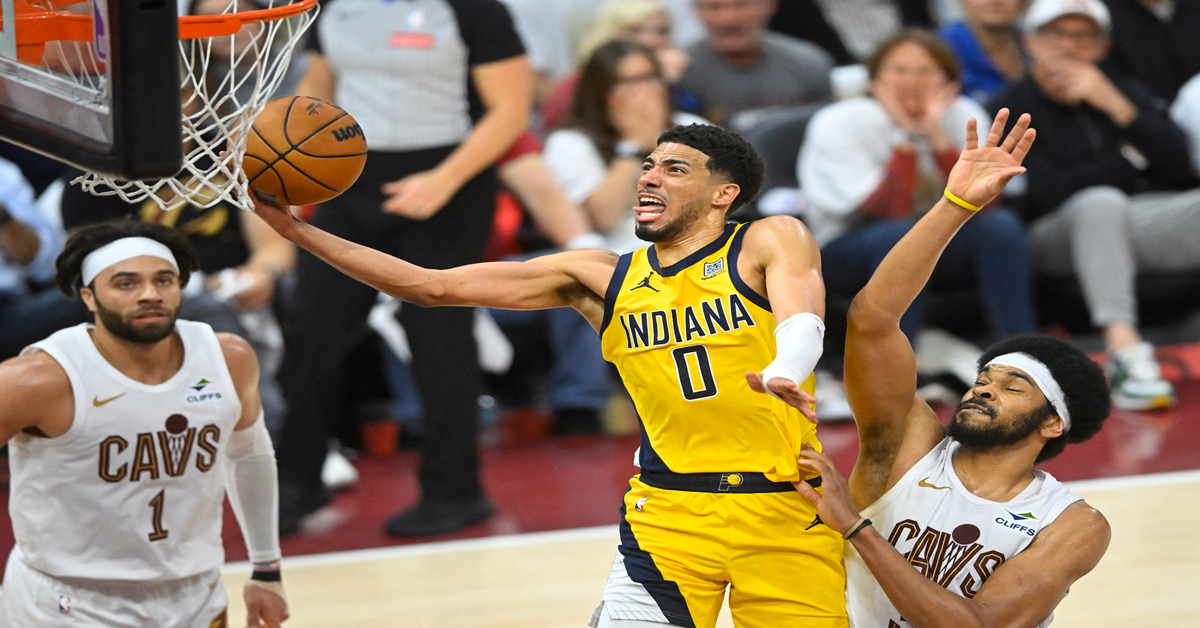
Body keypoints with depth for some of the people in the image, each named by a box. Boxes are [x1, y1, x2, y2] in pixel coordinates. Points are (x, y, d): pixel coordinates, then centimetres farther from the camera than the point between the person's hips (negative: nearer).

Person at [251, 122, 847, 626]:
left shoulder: (771, 241, 2)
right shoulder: (600, 278, 10)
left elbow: (802, 320, -20)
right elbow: (430, 286, 9)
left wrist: (782, 374, -45)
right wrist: (296, 230, 3)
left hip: (782, 511, -2)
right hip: (668, 510, 2)